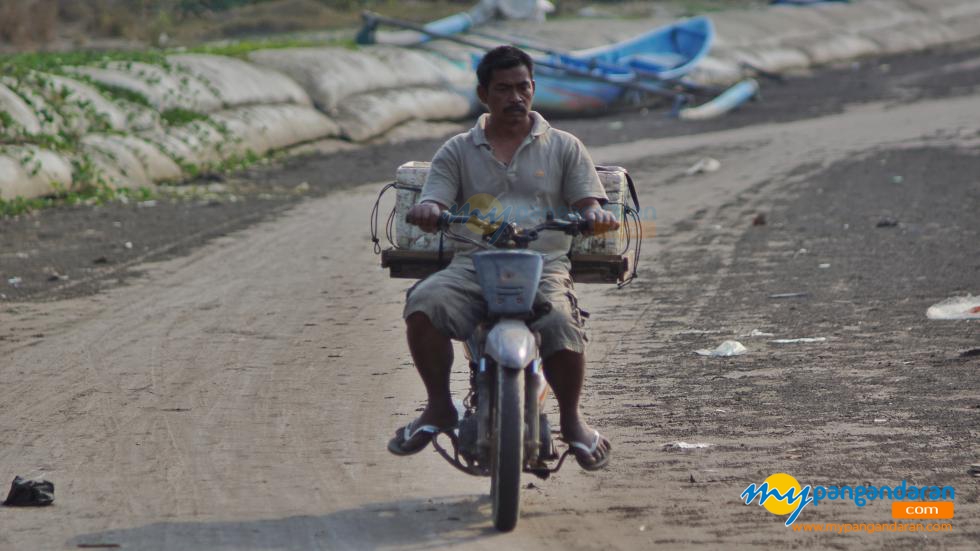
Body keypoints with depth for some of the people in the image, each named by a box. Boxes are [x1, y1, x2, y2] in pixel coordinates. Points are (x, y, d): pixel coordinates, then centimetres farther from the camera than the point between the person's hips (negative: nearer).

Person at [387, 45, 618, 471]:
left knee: (561, 325, -34)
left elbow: (587, 203, 9)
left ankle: (571, 419, -6)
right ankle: (439, 406, -12)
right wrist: (426, 211, -20)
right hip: (472, 264, 1)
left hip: (543, 264, -1)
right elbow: (433, 205, 6)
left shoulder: (564, 148, 17)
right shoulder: (458, 152, 18)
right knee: (424, 303, -32)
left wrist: (594, 215, -17)